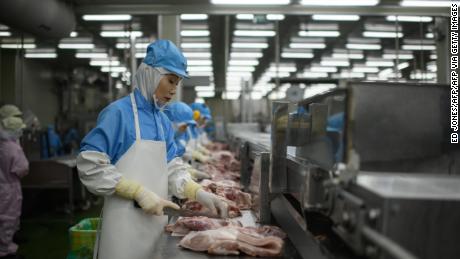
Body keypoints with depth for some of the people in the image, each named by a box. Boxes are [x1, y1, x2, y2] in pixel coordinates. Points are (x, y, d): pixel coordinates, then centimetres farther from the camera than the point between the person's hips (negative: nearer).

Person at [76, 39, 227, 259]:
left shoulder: (163, 121, 8)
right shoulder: (118, 112, -13)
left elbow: (171, 168, 8)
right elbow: (90, 166, -18)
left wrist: (199, 193, -9)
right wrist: (139, 191, -21)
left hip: (156, 218, 7)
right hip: (125, 221, -7)